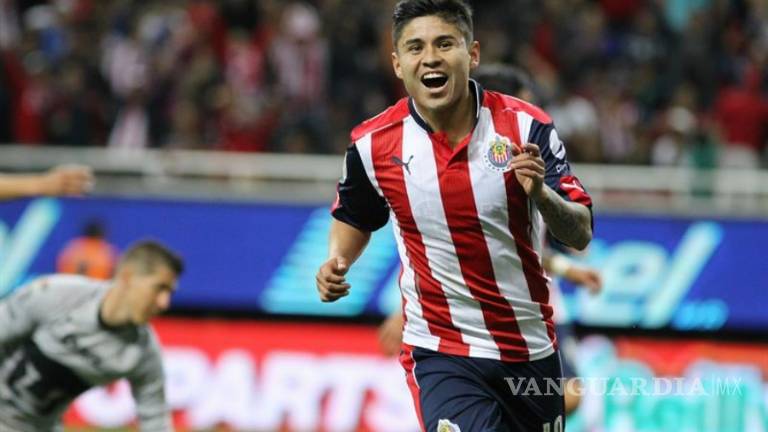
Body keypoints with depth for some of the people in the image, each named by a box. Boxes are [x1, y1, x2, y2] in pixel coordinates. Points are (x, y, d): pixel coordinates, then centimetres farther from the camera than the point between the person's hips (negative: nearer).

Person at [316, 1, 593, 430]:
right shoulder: (373, 144, -7)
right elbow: (355, 217, 14)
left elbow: (581, 233, -12)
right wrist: (337, 263, -5)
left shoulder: (526, 126, -11)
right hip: (440, 353, -2)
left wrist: (541, 195, -31)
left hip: (531, 349, 2)